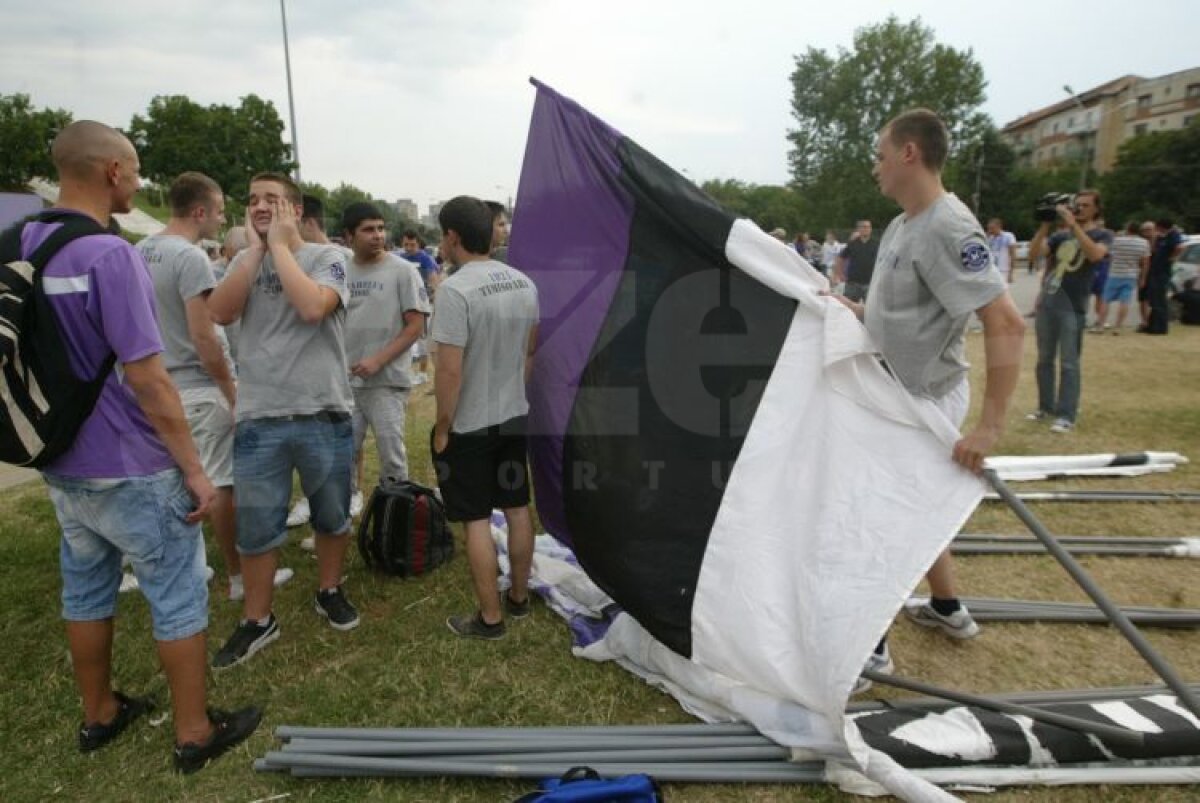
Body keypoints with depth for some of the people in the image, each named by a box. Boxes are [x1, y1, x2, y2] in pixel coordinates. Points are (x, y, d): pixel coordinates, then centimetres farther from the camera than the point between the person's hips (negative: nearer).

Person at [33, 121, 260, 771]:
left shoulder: (23, 245, 4)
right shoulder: (111, 255, -21)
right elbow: (147, 381, -22)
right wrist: (195, 469, -16)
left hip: (62, 463, 8)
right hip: (131, 470, -8)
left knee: (85, 590, 20)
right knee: (178, 598, 6)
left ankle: (99, 713, 38)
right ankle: (194, 733, 20)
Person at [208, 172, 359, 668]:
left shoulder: (326, 257, -3)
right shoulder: (244, 261, 8)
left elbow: (312, 307, -24)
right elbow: (219, 313, -10)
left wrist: (280, 244, -13)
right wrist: (255, 248, -9)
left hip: (323, 416, -2)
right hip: (258, 420, 3)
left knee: (331, 517, 15)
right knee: (254, 528, 10)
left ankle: (329, 592, 38)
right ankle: (257, 621, 28)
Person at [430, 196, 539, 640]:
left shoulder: (454, 290, -21)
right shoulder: (524, 282, 2)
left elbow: (449, 371, -22)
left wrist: (441, 429, -11)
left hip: (469, 426, -7)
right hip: (515, 417, 7)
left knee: (477, 521, 4)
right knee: (518, 510, 16)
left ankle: (490, 618, 15)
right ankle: (519, 597, 32)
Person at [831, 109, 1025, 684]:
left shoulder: (947, 228, -23)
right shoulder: (902, 226, 7)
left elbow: (1005, 323, -29)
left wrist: (990, 426, -33)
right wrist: (850, 309, 2)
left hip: (925, 402, -10)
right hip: (907, 395, 10)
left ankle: (871, 648, 17)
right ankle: (948, 608, 44)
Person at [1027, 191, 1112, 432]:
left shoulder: (1103, 234, 4)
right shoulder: (1061, 235, 13)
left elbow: (1095, 255, -18)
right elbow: (1033, 253, 0)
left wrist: (1073, 224, -18)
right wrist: (1045, 225, -9)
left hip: (1072, 308, -4)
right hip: (1046, 303, 4)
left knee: (1068, 363, -4)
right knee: (1044, 359, 10)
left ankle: (1066, 415, -1)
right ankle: (1046, 407, 21)